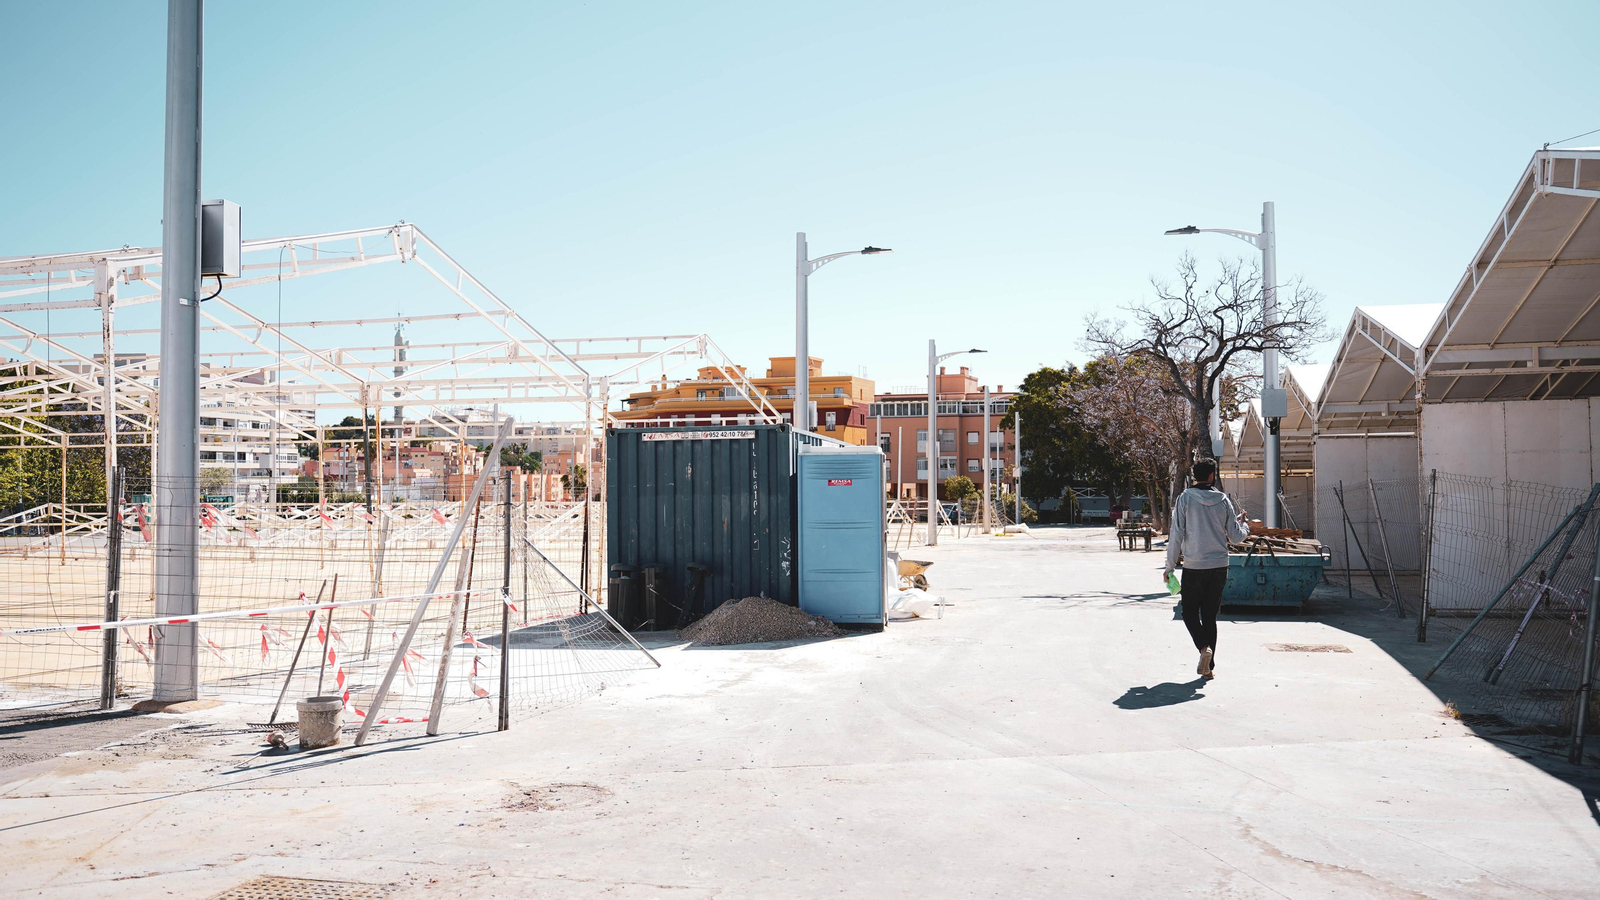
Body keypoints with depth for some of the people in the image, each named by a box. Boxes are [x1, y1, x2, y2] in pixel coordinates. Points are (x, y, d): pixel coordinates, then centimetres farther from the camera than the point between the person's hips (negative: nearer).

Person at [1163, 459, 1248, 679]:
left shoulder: (1185, 499, -7)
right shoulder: (1223, 500, 1)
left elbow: (1176, 535, -7)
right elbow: (1236, 535, 5)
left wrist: (1170, 566, 1)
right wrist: (1243, 523, 28)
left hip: (1193, 568, -3)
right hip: (1219, 567, 3)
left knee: (1190, 613, 10)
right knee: (1210, 616, 12)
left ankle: (1204, 647, -15)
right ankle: (1209, 666, 12)